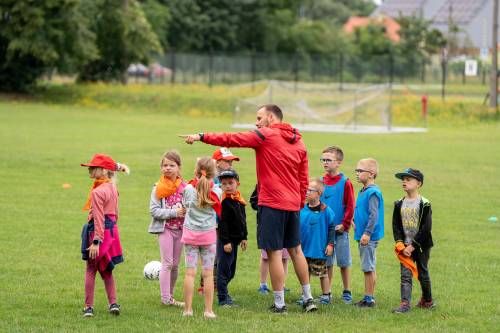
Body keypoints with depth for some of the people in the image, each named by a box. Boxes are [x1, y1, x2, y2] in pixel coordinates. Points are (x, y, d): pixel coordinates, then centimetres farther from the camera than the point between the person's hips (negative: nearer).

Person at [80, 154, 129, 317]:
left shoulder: (97, 192, -18)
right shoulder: (112, 188, 9)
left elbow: (98, 218, -21)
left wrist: (96, 241, -22)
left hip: (99, 230, -8)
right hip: (111, 229, 8)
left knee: (90, 269, 1)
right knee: (106, 270, 18)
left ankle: (89, 307, 2)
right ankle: (113, 303, 12)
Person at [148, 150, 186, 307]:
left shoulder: (184, 187, 3)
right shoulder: (158, 188, -5)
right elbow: (154, 210, -10)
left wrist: (187, 211, -15)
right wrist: (174, 213, -17)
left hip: (180, 228, 3)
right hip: (165, 229, -3)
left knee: (175, 264, 9)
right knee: (167, 263, -7)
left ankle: (170, 295, 18)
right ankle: (165, 298, -5)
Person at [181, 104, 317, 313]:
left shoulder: (265, 135, -7)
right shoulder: (298, 143, 13)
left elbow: (231, 139, -13)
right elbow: (304, 180, 15)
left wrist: (202, 137, -9)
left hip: (272, 204, -7)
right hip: (293, 204, 7)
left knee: (274, 252, -2)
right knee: (295, 249, 17)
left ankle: (279, 304, -1)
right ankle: (308, 299, 21)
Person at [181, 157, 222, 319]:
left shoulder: (188, 189, -7)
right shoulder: (216, 191, -6)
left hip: (190, 233, 0)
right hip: (208, 234, 0)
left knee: (190, 272, 1)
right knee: (208, 273, 3)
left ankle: (188, 309, 1)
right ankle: (208, 310, 3)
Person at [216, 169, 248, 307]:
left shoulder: (239, 200, 10)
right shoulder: (224, 202, -15)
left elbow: (243, 220, 20)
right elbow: (222, 223, -18)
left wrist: (244, 237, 17)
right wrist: (226, 241, -20)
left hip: (235, 240, 8)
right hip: (226, 240, -8)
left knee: (231, 270, 16)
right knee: (224, 269, -5)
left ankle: (223, 292, 31)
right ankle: (223, 299, -1)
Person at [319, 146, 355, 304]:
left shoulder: (345, 183, -8)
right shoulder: (321, 182, 5)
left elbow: (350, 206, -7)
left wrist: (345, 224, -11)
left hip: (340, 229, -4)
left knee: (344, 262, 4)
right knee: (327, 262, 9)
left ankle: (347, 292, 13)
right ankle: (327, 292, 15)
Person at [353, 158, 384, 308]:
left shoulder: (373, 192, -16)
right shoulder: (363, 191, 14)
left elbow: (374, 215, -21)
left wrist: (367, 233, -24)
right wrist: (355, 220, 15)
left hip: (369, 237, -10)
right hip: (362, 235, 10)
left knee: (368, 268, -6)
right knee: (368, 268, 13)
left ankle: (369, 299, -2)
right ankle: (368, 297, 17)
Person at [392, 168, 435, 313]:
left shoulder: (424, 205, -9)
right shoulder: (399, 204, 5)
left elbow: (426, 228, -13)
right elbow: (396, 226, 4)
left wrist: (412, 246, -16)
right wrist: (401, 245, -9)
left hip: (421, 246, -3)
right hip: (405, 246, 3)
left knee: (423, 274, 10)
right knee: (405, 275, -6)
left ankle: (427, 300, 28)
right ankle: (405, 303, -12)